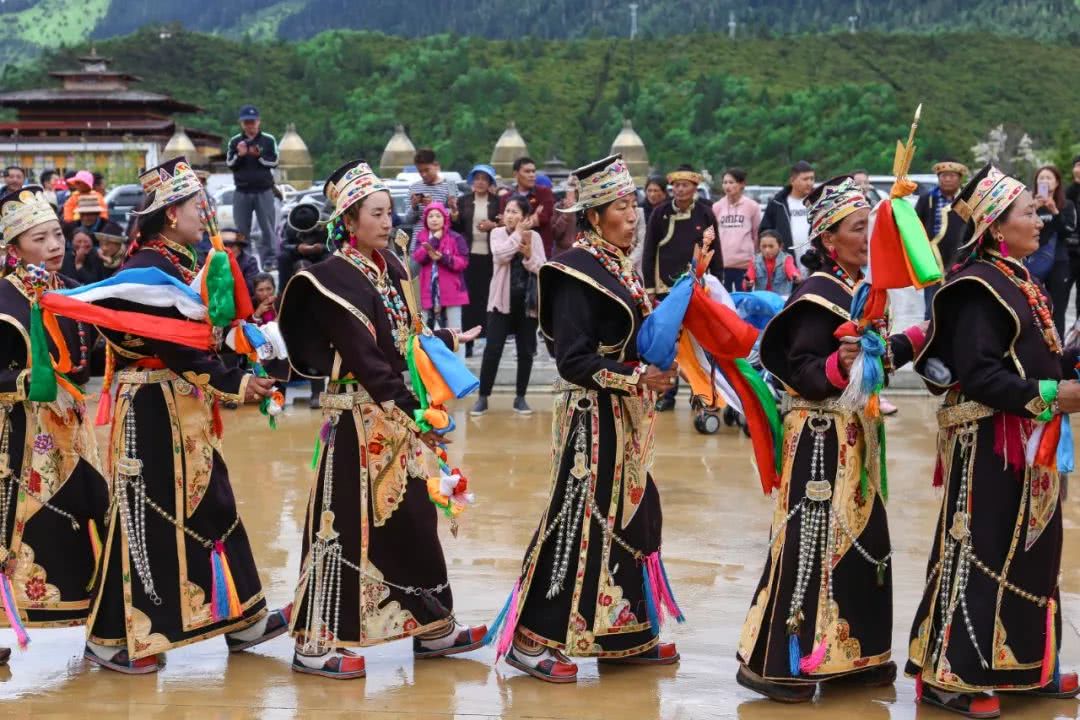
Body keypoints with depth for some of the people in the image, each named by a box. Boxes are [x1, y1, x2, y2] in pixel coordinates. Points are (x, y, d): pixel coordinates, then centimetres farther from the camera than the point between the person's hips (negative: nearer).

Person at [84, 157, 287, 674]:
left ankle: (240, 618, 24)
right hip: (154, 410, -10)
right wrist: (231, 382, -22)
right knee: (150, 517, -3)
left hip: (184, 408, 10)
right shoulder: (147, 268, -17)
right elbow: (169, 345, -23)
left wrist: (243, 375, 3)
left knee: (211, 507, 14)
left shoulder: (178, 264, 12)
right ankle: (113, 636, 7)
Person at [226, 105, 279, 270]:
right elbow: (229, 164, 3)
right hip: (242, 192, 2)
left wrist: (259, 156, -18)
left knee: (267, 227, -2)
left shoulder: (268, 140, 0)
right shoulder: (234, 141, 5)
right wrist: (239, 155, -16)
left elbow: (274, 162, -3)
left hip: (264, 191, -2)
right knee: (241, 229, 6)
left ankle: (270, 260, 0)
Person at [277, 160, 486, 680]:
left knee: (414, 515, 13)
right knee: (349, 523, -4)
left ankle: (433, 627, 24)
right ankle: (315, 642, 5)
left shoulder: (389, 267, 10)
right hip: (359, 412, -8)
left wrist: (448, 339, 21)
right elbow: (364, 358, -20)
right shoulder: (333, 278, -14)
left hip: (397, 409, 8)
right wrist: (414, 408, -24)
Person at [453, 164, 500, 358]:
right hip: (470, 255, 1)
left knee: (490, 296, -2)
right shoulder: (464, 202, 10)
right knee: (470, 298, -3)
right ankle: (467, 341, -1)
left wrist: (493, 225, -12)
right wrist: (454, 218, -10)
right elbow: (458, 228, 9)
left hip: (491, 255, -1)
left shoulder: (497, 202, 6)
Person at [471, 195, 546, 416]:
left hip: (527, 301, 2)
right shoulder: (498, 233, 0)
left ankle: (520, 397, 16)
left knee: (526, 351, 6)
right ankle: (483, 397, 3)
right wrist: (517, 233, -12)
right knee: (493, 349, -4)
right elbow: (501, 254, -20)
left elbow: (542, 268, -4)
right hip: (502, 299, -2)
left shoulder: (534, 236, 2)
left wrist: (528, 254, -19)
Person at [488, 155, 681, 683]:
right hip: (592, 417, -8)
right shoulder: (577, 271, -14)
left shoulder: (621, 267, 12)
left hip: (626, 416, 9)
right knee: (580, 519, -5)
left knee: (633, 516, 12)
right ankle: (531, 640, 3)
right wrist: (637, 378, -21)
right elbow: (573, 360, -18)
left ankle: (626, 636, 22)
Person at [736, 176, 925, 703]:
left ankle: (853, 654, 23)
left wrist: (916, 338, 20)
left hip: (859, 435, 9)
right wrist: (837, 367, -36)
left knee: (861, 538, 13)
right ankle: (776, 660, -1)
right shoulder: (818, 296, -15)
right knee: (813, 541, -8)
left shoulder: (863, 289, 11)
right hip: (822, 438, -9)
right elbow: (800, 373, -20)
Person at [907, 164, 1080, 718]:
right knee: (980, 553, -4)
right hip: (989, 444, -10)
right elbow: (978, 374, -23)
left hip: (1025, 443, 10)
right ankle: (951, 674, 3)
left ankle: (1024, 664, 26)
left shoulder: (1017, 281, 13)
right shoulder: (978, 287, -16)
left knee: (1030, 551, 15)